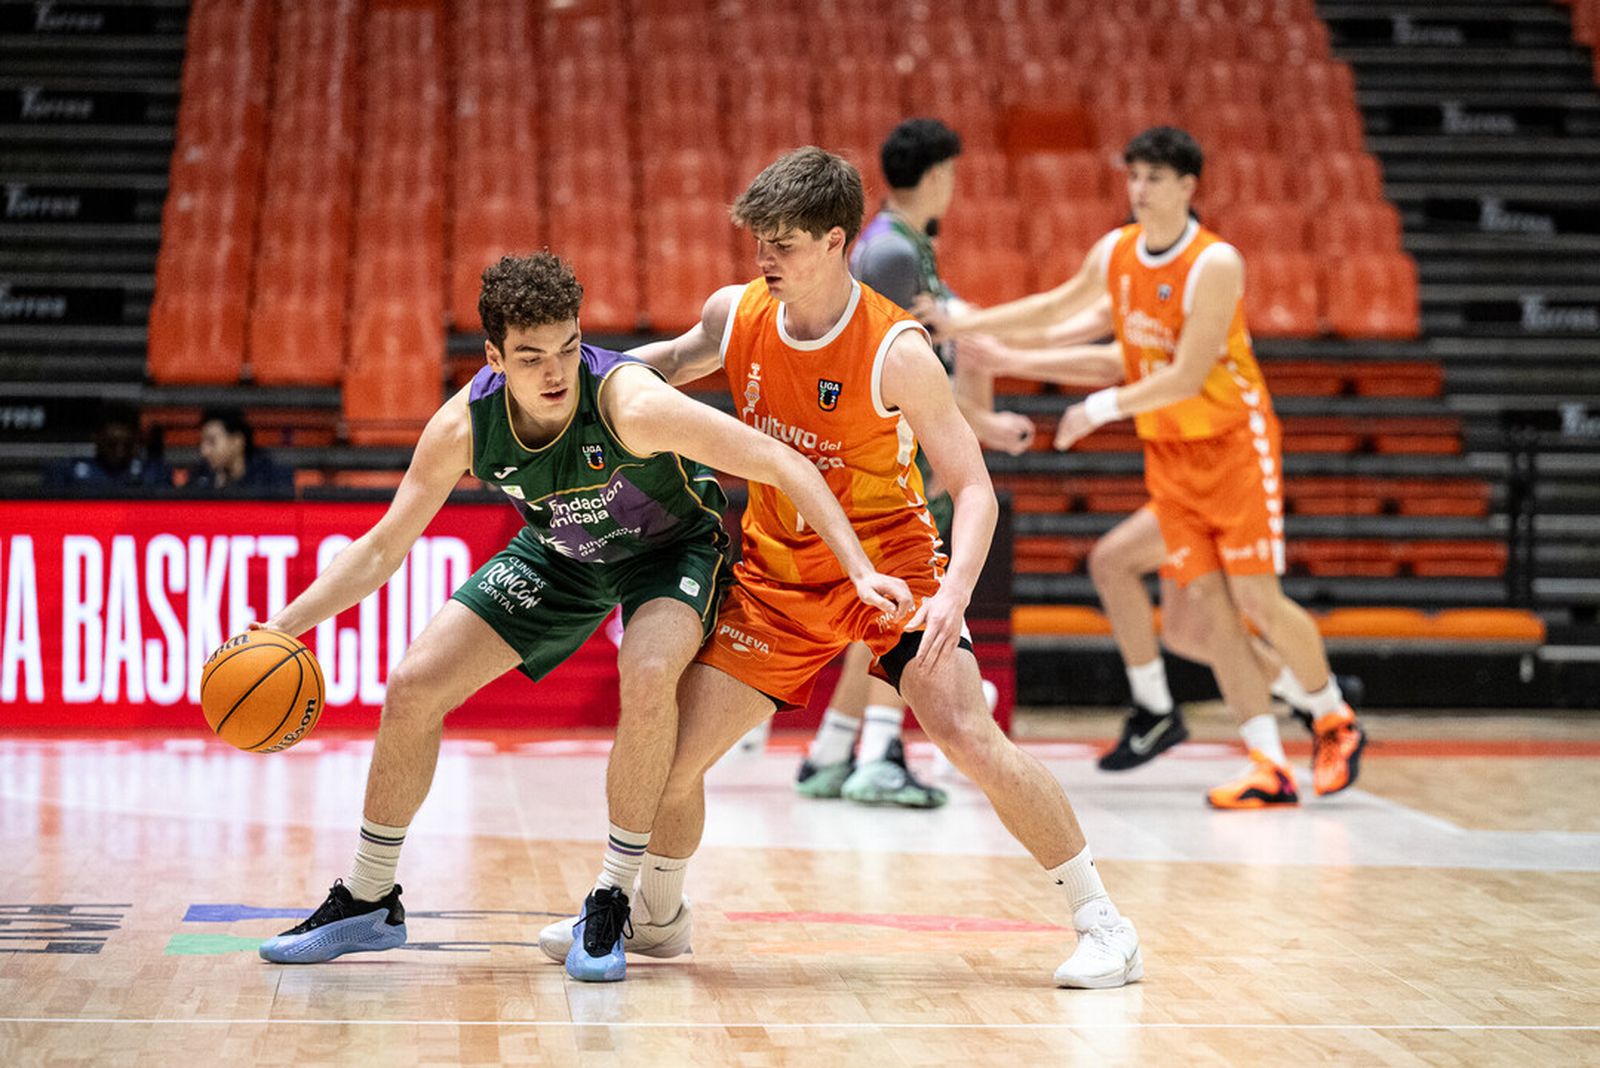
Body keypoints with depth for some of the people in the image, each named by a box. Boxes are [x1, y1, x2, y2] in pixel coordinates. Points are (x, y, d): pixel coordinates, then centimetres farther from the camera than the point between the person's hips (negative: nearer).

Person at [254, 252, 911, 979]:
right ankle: (367, 904, 15)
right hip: (559, 554, 4)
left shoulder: (631, 402, -37)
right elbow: (381, 550, -10)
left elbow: (784, 466, -32)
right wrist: (279, 629, -19)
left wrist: (859, 571, -39)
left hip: (672, 546, -4)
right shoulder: (464, 425, -24)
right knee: (413, 687, -5)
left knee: (646, 674, -35)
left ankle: (612, 904, -18)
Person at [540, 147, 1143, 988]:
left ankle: (1102, 923, -9)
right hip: (777, 571, 5)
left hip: (888, 560, -5)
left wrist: (954, 591, -36)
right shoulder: (735, 314, -7)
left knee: (968, 736, -22)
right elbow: (673, 361, 17)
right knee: (673, 746, 1)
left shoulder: (897, 352, -21)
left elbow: (971, 486, -20)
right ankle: (655, 916, 30)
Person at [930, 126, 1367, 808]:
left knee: (1255, 597, -10)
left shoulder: (1215, 265, -18)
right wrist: (962, 324, 16)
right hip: (1167, 453, 6)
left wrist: (1102, 408, -18)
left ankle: (1335, 721, 15)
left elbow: (1187, 377, -22)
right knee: (1195, 616, -5)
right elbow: (1059, 305, 20)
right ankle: (1271, 768, -3)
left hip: (1235, 442, -6)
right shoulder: (1115, 253, 2)